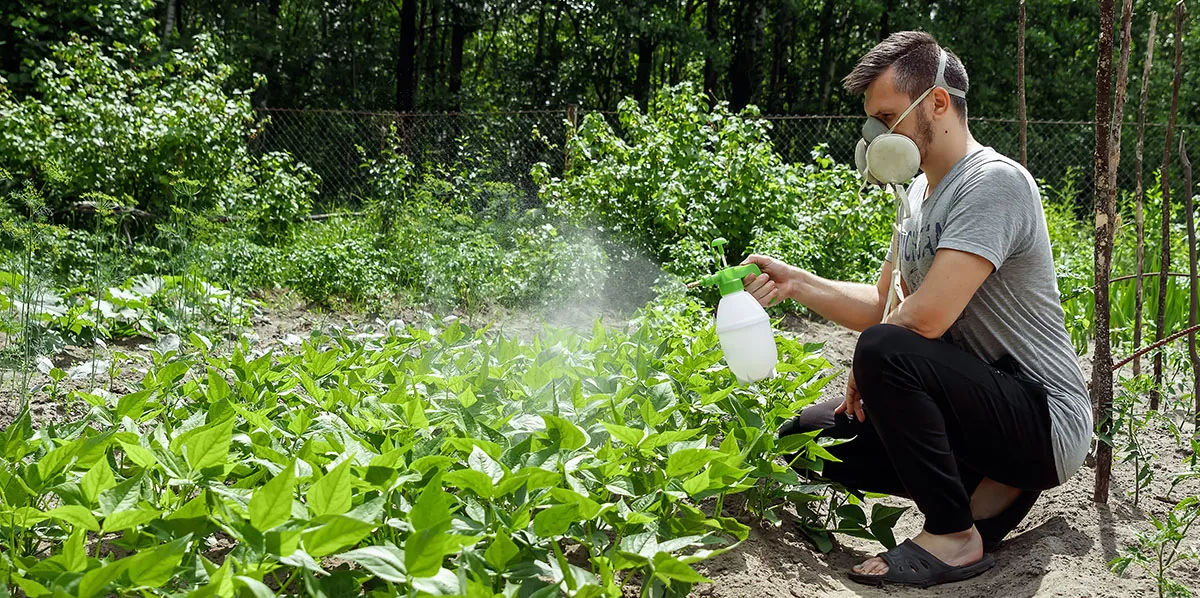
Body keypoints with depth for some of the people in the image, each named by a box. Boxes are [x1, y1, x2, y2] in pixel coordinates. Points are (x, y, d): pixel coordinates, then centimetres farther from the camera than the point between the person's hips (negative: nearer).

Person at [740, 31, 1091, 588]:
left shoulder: (993, 182, -20)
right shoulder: (920, 193, 10)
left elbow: (926, 317, -29)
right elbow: (881, 304, 14)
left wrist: (867, 366, -11)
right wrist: (794, 282, 2)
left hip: (1046, 419, -9)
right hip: (980, 403, 9)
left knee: (884, 351, -32)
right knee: (805, 437, 3)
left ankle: (955, 537, -14)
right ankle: (990, 489, 5)